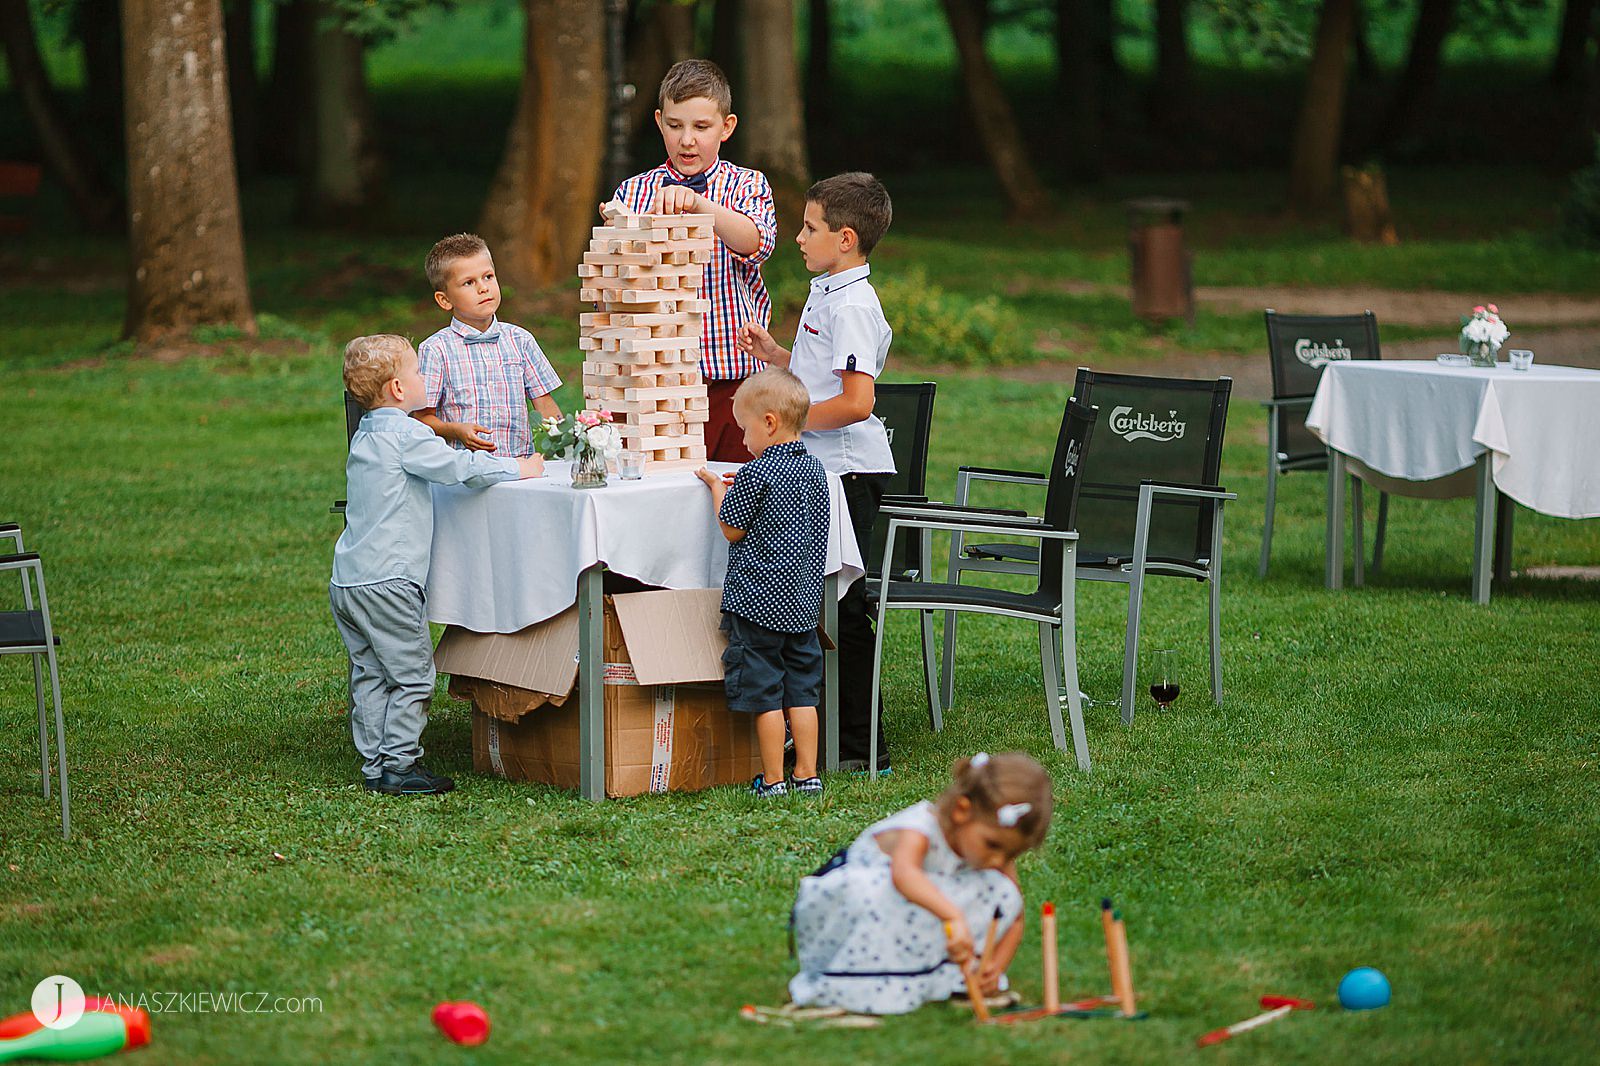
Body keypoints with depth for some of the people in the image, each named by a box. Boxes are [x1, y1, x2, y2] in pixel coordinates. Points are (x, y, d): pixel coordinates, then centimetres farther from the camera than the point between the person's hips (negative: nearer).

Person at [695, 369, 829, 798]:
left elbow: (732, 530, -8)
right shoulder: (814, 471, 7)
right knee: (801, 689, 11)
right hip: (803, 601, 7)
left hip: (758, 599, -7)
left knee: (763, 692, 0)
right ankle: (807, 775, 12)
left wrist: (717, 487, 7)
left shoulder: (756, 475, -16)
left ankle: (773, 780, 2)